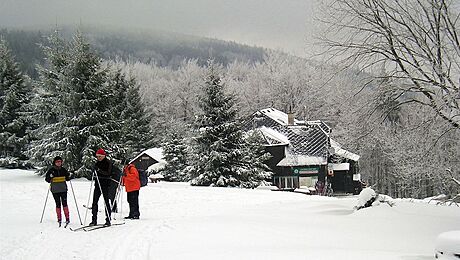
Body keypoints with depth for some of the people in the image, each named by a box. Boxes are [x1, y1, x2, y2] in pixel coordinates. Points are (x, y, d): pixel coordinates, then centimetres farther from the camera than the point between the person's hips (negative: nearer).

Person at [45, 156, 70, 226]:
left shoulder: (63, 170, 8)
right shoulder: (51, 170, 2)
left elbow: (67, 178, 18)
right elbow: (47, 179, 2)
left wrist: (68, 176, -3)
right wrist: (50, 177, -17)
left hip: (63, 189, 1)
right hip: (55, 190, -1)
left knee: (64, 203, -7)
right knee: (58, 204, 2)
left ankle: (67, 218, -3)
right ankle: (59, 219, 10)